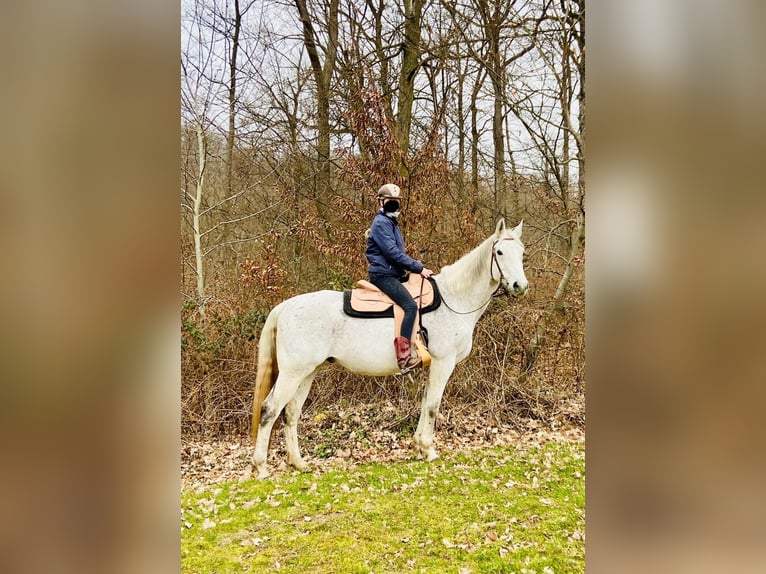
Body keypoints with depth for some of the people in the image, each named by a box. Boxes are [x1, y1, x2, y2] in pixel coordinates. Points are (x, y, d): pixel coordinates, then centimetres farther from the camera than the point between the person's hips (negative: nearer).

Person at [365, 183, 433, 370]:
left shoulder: (391, 223, 21)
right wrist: (418, 268, -18)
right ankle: (404, 355, -31)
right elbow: (393, 252, -20)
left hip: (393, 273, 11)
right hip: (383, 274, -11)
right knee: (410, 306, -25)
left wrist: (413, 267, 13)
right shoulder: (381, 223, -11)